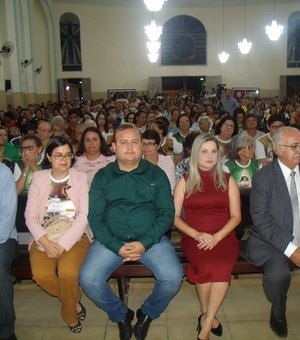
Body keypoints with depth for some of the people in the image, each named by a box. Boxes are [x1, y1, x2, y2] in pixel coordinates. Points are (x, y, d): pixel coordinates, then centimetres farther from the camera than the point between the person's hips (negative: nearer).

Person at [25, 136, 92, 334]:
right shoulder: (39, 178, 8)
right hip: (44, 237, 2)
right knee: (41, 275, -25)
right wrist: (45, 241, -14)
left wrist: (63, 243, -16)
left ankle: (69, 314, 4)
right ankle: (75, 300, 5)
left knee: (68, 273, -29)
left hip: (74, 236, -2)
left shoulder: (80, 178, 3)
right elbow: (30, 216, 2)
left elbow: (84, 216, -6)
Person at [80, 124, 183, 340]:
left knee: (173, 278, -22)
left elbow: (167, 213, -2)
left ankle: (148, 313, 12)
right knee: (88, 279, -20)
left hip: (151, 238, 0)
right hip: (111, 240, 1)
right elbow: (95, 217, -1)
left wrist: (145, 243, -16)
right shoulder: (102, 176, 6)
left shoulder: (156, 174, 5)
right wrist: (117, 247, -15)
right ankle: (120, 314, 12)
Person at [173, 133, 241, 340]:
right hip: (194, 237, 0)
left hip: (224, 236, 1)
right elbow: (174, 216, 5)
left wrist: (217, 236, -11)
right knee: (207, 266, -31)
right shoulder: (185, 182, 9)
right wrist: (197, 234, -11)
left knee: (221, 266, -31)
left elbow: (236, 216, 6)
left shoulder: (228, 181, 11)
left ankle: (206, 323, -16)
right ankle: (210, 317, -6)